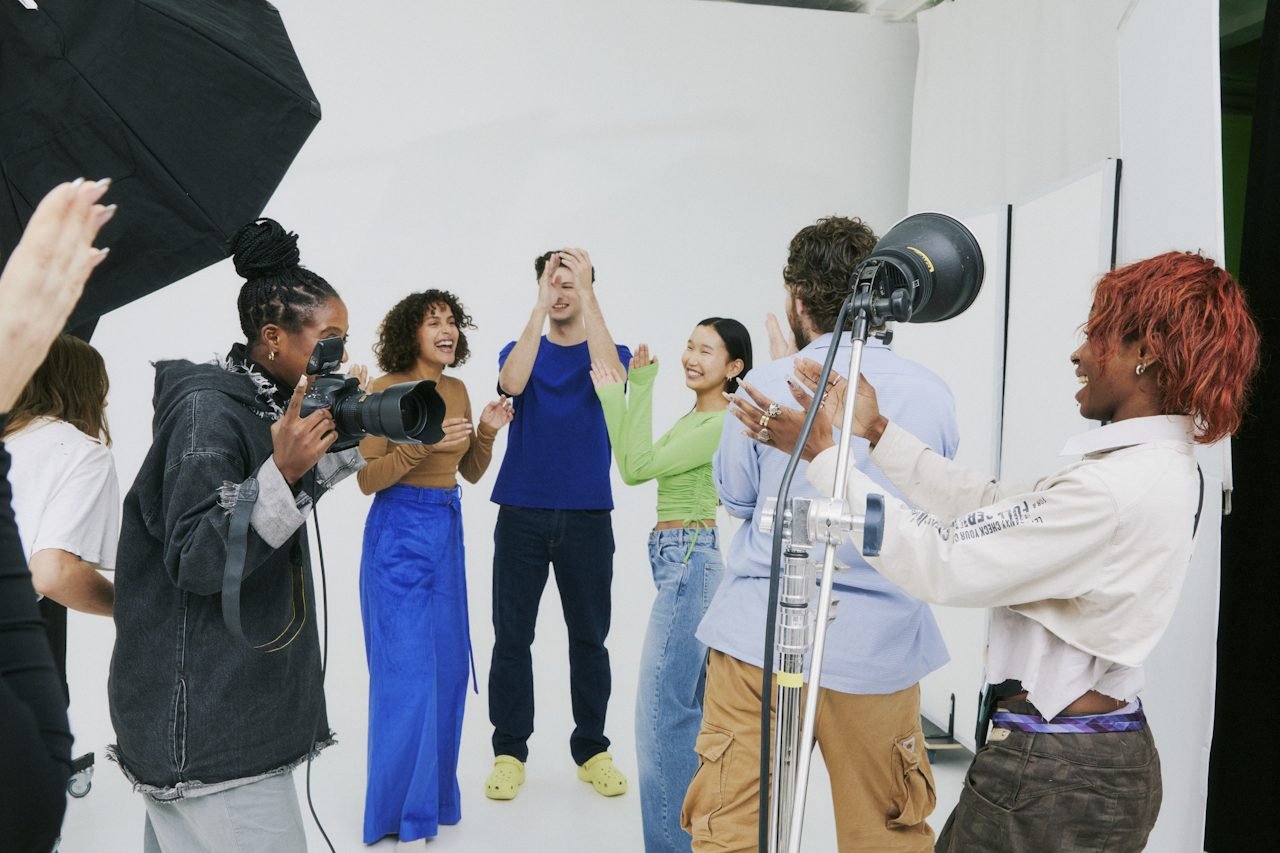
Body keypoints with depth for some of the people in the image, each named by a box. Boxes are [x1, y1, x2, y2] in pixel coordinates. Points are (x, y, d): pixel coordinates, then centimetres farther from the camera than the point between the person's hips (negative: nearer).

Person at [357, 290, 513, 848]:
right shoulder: (386, 389, -10)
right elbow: (367, 479, -12)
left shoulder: (457, 391, 8)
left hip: (447, 529, 7)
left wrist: (486, 432, -4)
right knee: (406, 668, -3)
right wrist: (422, 441, -24)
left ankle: (434, 791, 27)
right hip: (399, 530, -7)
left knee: (446, 665, 11)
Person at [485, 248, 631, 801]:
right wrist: (539, 308, -19)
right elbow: (511, 383, -15)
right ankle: (509, 751, 15)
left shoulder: (610, 351, 7)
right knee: (512, 635, 3)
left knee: (589, 636, 6)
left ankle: (592, 749, 19)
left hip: (587, 516, 0)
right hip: (521, 514, 1)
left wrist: (587, 298, -20)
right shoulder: (522, 351, 9)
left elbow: (611, 378, -18)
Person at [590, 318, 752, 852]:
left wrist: (614, 398, -14)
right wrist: (641, 386, 6)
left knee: (662, 710, -7)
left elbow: (637, 467, -18)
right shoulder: (695, 418, 16)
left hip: (690, 562, -11)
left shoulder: (724, 424, -15)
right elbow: (642, 462, 7)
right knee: (692, 707, 16)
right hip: (688, 562, 11)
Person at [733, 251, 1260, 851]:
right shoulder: (1162, 466, 6)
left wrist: (823, 454, -17)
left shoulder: (1113, 489, -25)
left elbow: (938, 563, -23)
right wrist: (879, 434, 5)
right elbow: (990, 509, 7)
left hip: (1051, 777, -9)